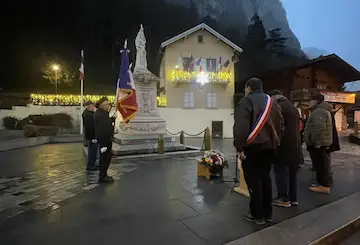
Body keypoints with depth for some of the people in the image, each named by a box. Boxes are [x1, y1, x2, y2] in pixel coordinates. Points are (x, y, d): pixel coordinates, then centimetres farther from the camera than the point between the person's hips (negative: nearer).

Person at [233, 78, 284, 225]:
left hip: (252, 147, -8)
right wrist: (275, 142, 22)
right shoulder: (272, 102, 17)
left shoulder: (246, 101, -8)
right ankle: (267, 213, 24)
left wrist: (239, 146, -16)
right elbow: (279, 125, 19)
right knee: (265, 178, 16)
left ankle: (257, 215, 10)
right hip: (269, 146, 8)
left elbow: (241, 127, -19)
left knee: (253, 180, 1)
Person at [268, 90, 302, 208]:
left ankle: (283, 198, 3)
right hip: (295, 145, 9)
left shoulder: (278, 106, -9)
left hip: (283, 145, -9)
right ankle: (293, 198, 20)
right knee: (292, 172, 13)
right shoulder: (293, 107, 19)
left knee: (281, 171, -2)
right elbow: (296, 126, 22)